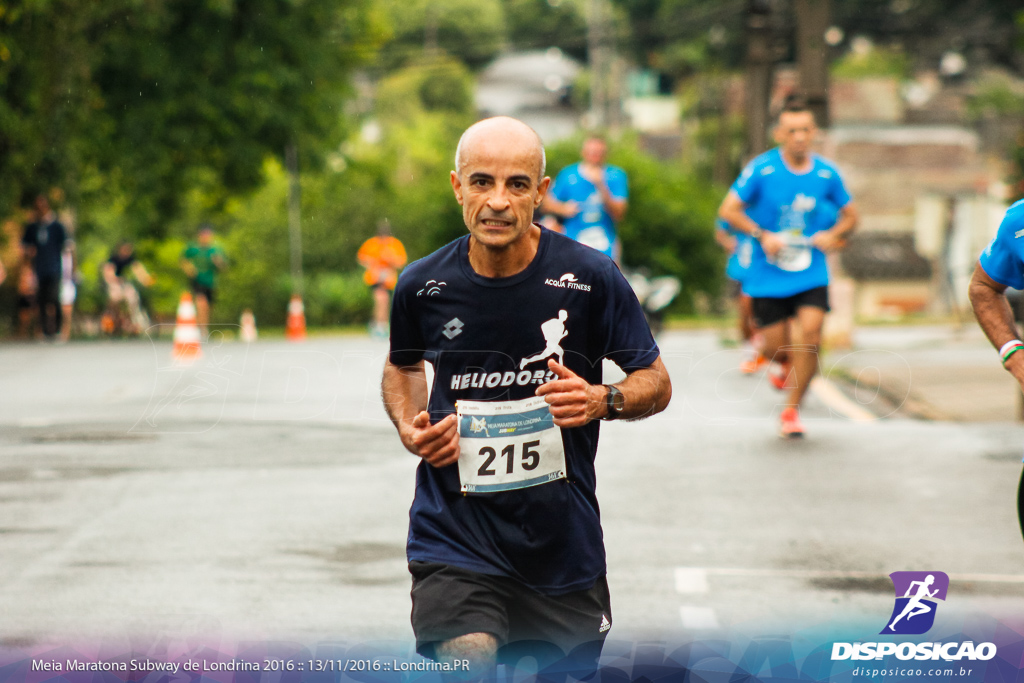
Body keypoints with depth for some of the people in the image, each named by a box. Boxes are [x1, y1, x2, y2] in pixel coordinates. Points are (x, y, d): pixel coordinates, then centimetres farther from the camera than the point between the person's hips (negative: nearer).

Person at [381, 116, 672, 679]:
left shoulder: (590, 278, -9)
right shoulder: (423, 286, -4)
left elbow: (656, 383, 1)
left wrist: (604, 400, -19)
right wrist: (409, 427, -1)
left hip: (562, 541, 1)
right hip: (455, 539, -1)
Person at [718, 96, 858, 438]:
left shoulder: (826, 173, 1)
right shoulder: (761, 169, -8)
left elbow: (850, 214, 15)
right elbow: (728, 210, -5)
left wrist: (832, 235, -6)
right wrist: (762, 235, -17)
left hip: (811, 276, 1)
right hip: (767, 276, -1)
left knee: (811, 334, -18)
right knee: (774, 347, 1)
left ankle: (791, 411, -3)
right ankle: (787, 364, 42)